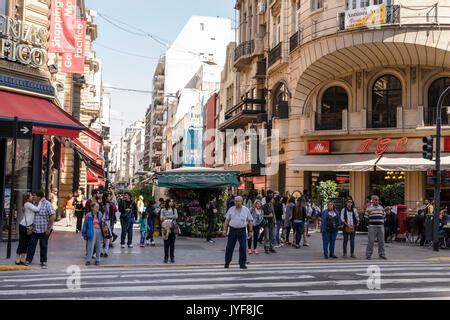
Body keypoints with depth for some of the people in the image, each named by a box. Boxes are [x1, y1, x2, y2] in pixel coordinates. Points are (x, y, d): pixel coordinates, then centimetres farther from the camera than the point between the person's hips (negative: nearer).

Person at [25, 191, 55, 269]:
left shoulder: (47, 204, -14)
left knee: (43, 246, 6)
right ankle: (28, 260, 11)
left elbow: (53, 216, -21)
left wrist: (49, 228, -20)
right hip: (35, 229, 6)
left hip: (44, 230, -6)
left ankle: (43, 262, 17)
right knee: (31, 244, 3)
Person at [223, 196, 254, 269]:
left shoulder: (246, 210, 3)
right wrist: (225, 229, 1)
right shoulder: (231, 209, 4)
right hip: (232, 230, 0)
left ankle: (242, 263, 10)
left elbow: (250, 221, 6)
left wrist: (250, 231, 2)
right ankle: (227, 263, 16)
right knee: (229, 247, 4)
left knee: (243, 247, -1)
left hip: (242, 230, 0)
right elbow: (227, 220, 7)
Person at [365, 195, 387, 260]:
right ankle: (368, 255, 2)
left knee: (381, 241, 7)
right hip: (372, 226, -4)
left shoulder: (381, 208, 14)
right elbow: (366, 217, 0)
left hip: (381, 226, 4)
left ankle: (381, 254, 18)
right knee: (371, 241, -4)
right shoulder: (369, 208, 1)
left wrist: (383, 224, 12)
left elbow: (383, 217, 19)